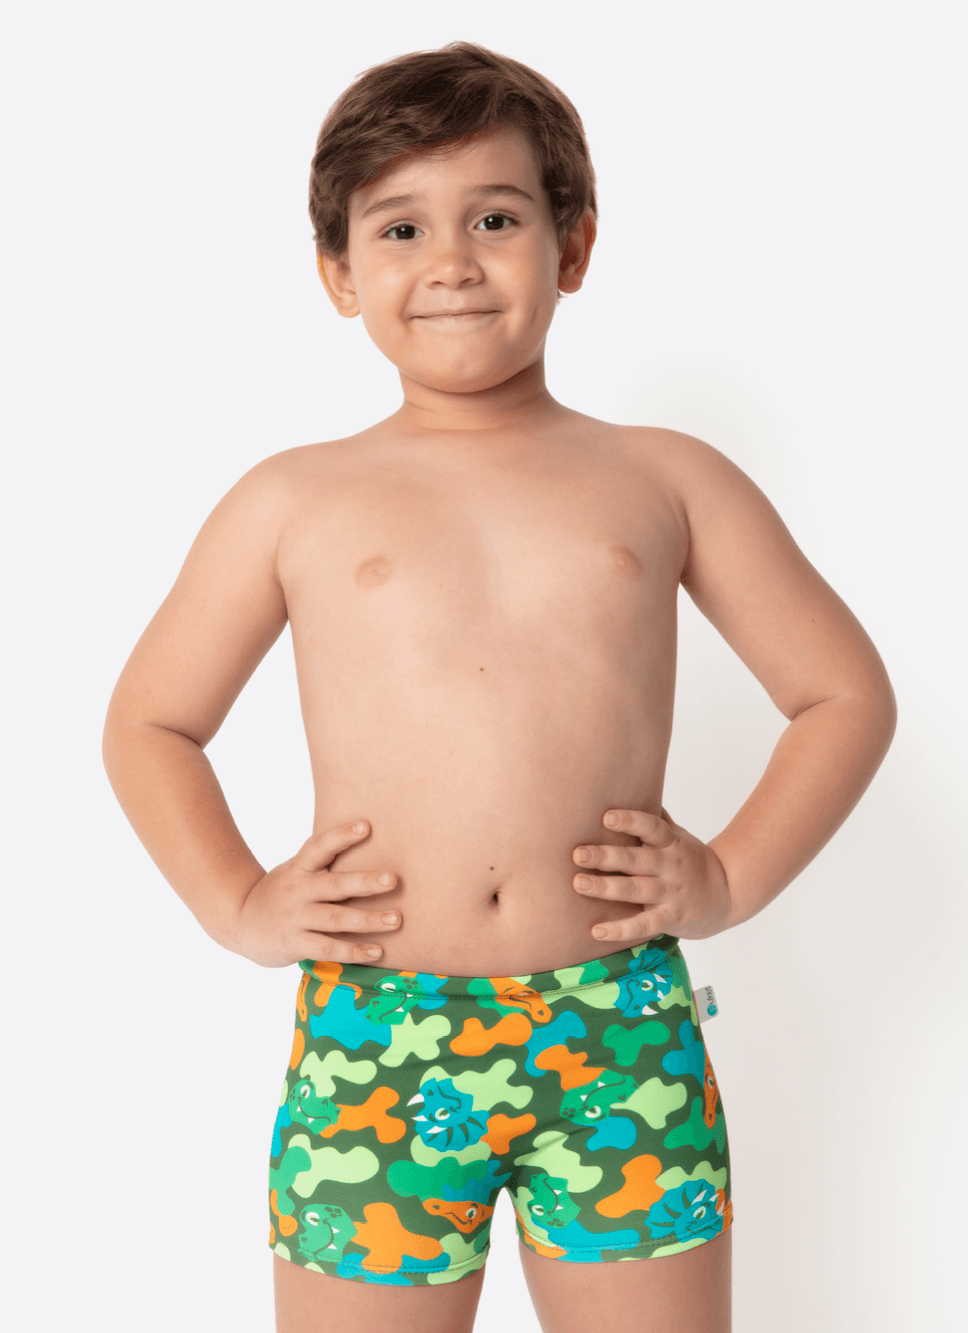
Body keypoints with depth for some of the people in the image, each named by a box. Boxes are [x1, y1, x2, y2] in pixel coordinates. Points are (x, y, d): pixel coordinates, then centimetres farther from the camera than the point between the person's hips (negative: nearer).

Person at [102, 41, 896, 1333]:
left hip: (625, 1033, 1)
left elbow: (847, 693, 13)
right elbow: (149, 722, 14)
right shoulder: (293, 501, 6)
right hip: (372, 1039, 0)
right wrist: (237, 903, 0)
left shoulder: (665, 480, 7)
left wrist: (733, 876, 0)